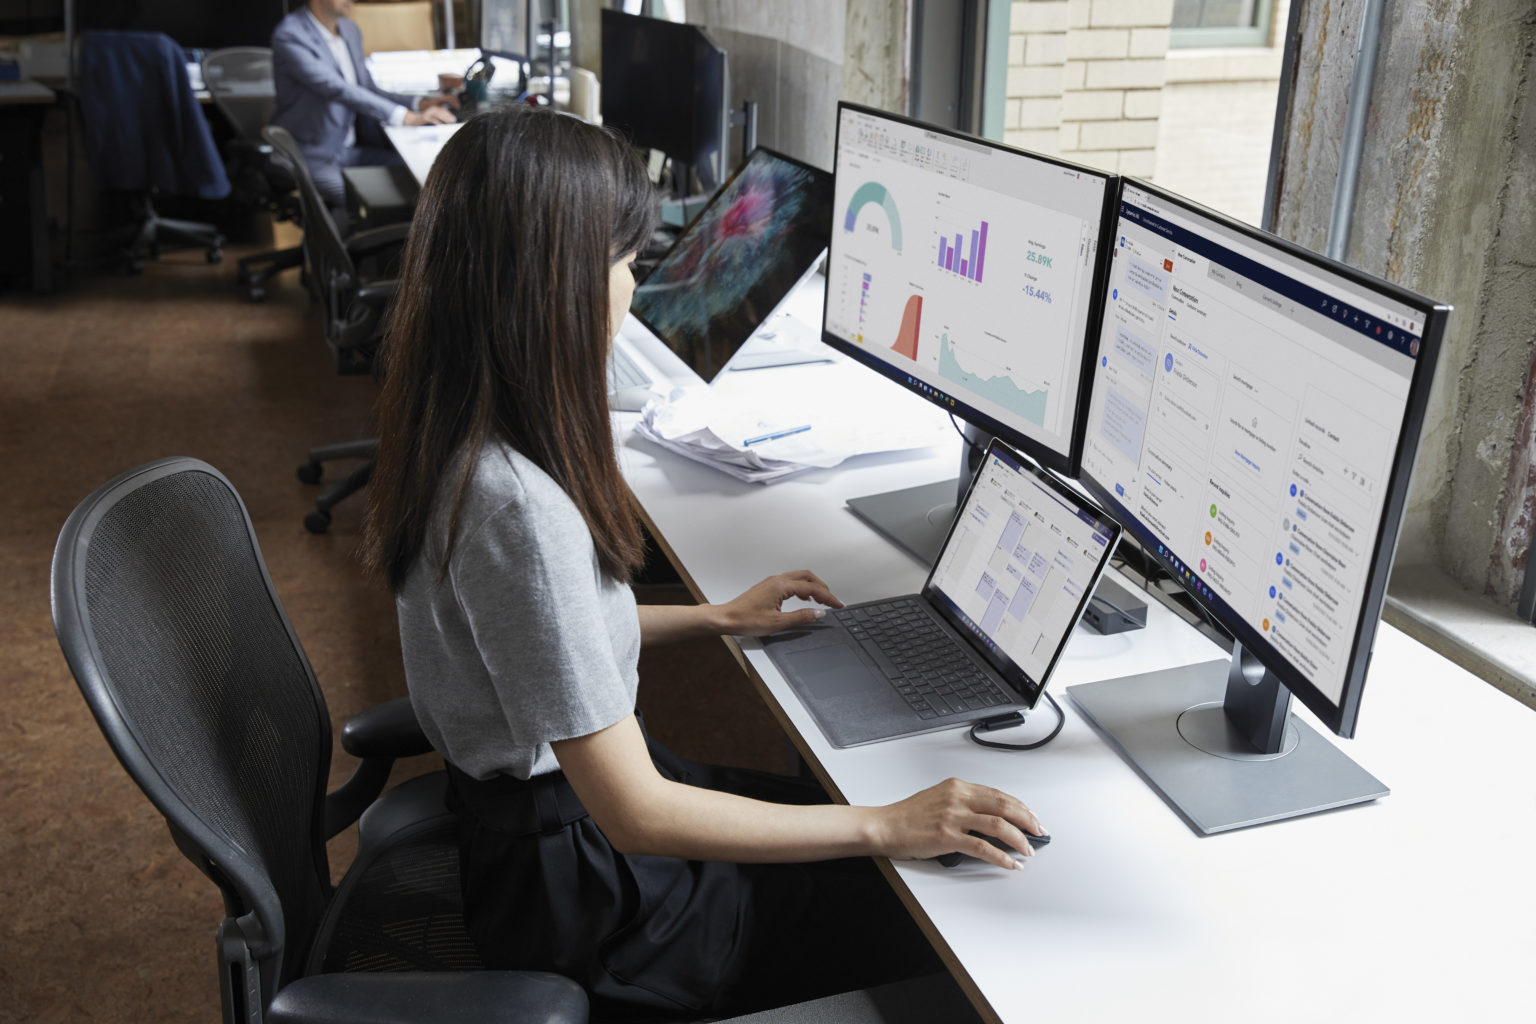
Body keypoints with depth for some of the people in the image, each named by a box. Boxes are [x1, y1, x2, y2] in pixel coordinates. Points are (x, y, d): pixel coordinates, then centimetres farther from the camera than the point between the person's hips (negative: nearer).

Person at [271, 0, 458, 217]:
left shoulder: (350, 29, 10)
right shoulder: (289, 36, -15)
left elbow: (365, 90, 14)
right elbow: (335, 88, -28)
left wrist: (418, 103, -4)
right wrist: (406, 116, -36)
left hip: (349, 150, 7)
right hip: (312, 156, -7)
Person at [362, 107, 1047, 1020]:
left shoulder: (454, 429, -3)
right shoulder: (515, 507, -33)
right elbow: (636, 813, -29)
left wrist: (718, 618, 11)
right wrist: (887, 827, -23)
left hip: (537, 799, 9)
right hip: (579, 886, -9)